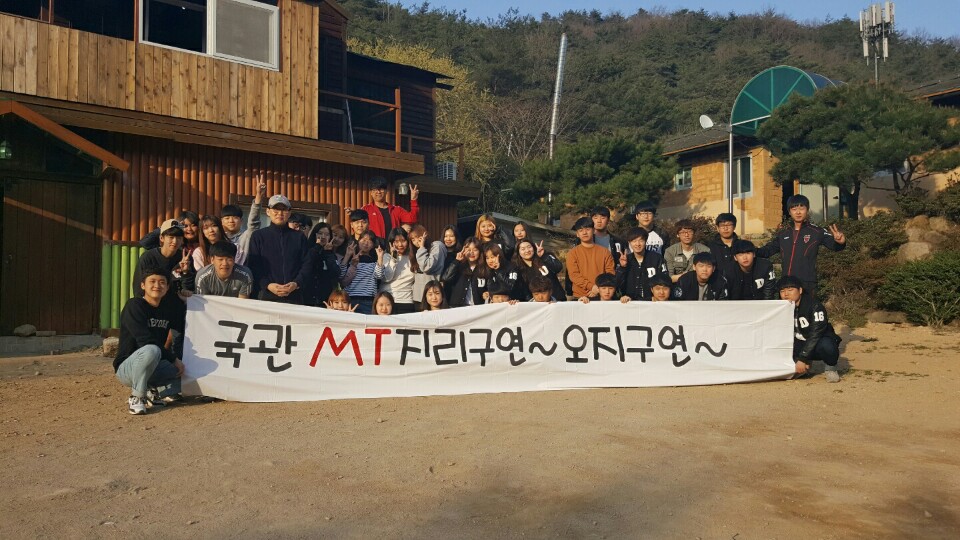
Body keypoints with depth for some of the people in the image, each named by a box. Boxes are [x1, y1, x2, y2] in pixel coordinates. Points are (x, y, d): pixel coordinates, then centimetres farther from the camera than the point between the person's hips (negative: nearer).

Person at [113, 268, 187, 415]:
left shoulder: (169, 307, 7)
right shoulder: (134, 305, -13)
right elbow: (145, 341, -22)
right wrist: (174, 359, -21)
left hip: (153, 367, 6)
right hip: (126, 367, -6)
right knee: (151, 351, -38)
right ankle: (136, 397, -17)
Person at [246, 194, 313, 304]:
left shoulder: (299, 237, 12)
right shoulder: (258, 236, 8)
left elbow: (308, 264, 7)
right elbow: (254, 266, 2)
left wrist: (296, 283, -10)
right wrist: (267, 285, -13)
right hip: (267, 296, -1)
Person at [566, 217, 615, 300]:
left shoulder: (605, 252, 8)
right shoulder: (573, 253, 3)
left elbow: (610, 273, 3)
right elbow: (573, 275, -6)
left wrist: (600, 289, -12)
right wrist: (591, 286, -17)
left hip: (601, 296, 1)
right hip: (580, 297, -1)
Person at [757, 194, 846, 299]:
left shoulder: (817, 232, 0)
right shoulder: (782, 234, 13)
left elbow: (834, 244, -10)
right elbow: (767, 250, 20)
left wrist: (841, 242, -34)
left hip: (807, 286, -4)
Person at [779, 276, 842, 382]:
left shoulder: (814, 306, -20)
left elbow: (815, 335, -27)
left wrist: (802, 359, -31)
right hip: (798, 345, 5)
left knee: (826, 346, -40)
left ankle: (830, 368, -6)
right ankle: (805, 366, 4)